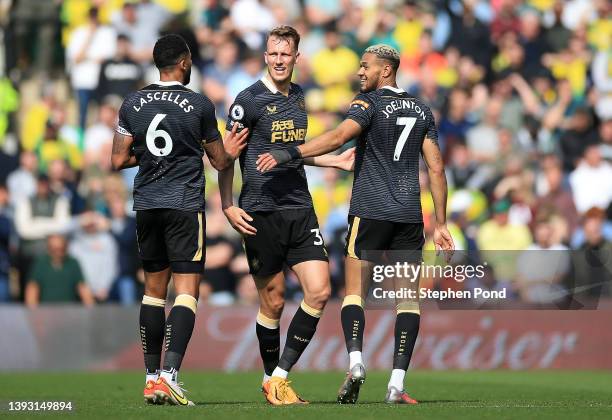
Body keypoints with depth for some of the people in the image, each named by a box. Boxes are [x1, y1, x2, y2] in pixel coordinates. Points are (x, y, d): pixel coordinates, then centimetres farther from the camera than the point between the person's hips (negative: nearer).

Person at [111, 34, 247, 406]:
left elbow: (119, 160, 5)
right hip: (185, 205, -4)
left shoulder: (133, 104, 4)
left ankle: (152, 376, 15)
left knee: (154, 287, 15)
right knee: (187, 290, -5)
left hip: (146, 204, 4)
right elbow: (220, 161, 5)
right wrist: (230, 152, 27)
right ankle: (169, 375, -19)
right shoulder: (200, 105, -5)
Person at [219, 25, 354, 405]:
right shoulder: (250, 99, -6)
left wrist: (337, 161, 23)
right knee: (273, 301, -1)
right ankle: (271, 381, 16)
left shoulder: (299, 97, 14)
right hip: (262, 213, -6)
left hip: (300, 209, 6)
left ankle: (281, 374, 3)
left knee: (319, 291, -6)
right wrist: (227, 206, -13)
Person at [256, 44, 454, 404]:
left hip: (370, 212, -4)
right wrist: (441, 224, 12)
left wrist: (290, 154, -26)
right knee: (407, 297, 3)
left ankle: (355, 362, -20)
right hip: (409, 215, 4)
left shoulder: (370, 103, -2)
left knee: (355, 292, 2)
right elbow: (436, 167, 10)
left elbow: (339, 136, -21)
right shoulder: (422, 110, 13)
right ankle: (397, 383, -6)